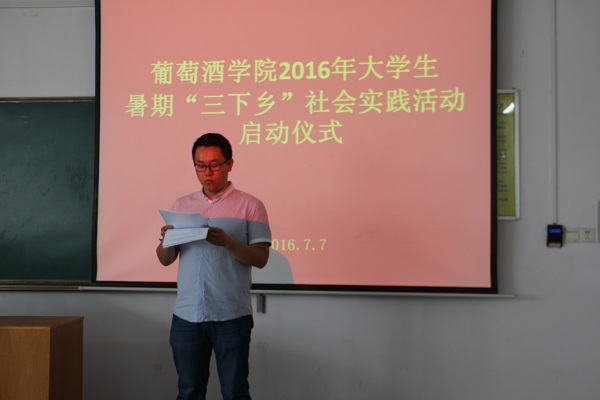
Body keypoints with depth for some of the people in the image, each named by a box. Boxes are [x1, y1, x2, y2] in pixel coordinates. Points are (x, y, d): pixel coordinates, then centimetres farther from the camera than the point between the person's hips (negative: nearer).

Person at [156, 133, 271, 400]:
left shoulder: (250, 205, -1)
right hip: (186, 315, 4)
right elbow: (165, 260, 11)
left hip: (231, 317, -3)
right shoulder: (181, 205, 11)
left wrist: (227, 242, -22)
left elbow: (261, 258, -6)